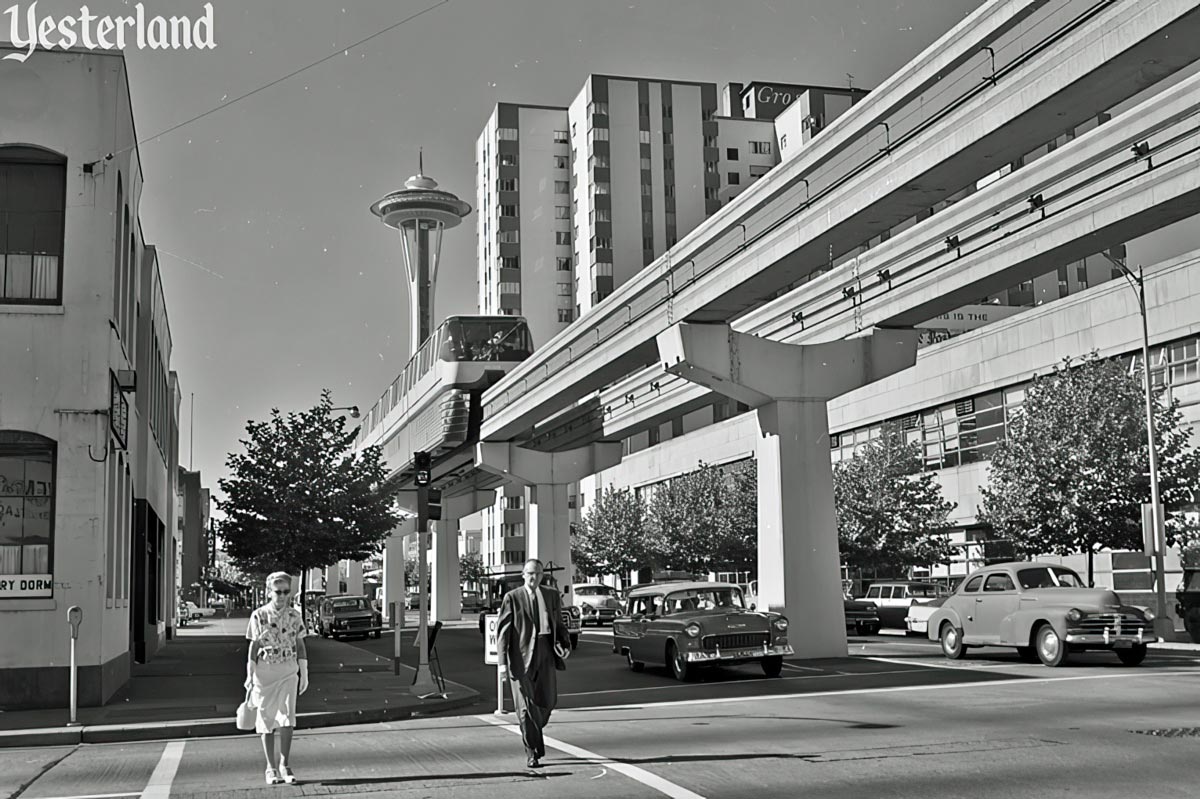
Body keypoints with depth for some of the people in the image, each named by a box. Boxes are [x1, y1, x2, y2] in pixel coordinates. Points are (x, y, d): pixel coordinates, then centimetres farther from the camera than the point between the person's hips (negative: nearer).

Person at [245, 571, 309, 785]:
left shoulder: (295, 616, 4)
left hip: (288, 671, 1)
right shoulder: (259, 615, -1)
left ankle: (284, 763, 3)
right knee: (266, 721, 4)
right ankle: (271, 768, 13)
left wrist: (304, 673, 7)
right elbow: (254, 647, 1)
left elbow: (300, 645, 9)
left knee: (287, 718, -10)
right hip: (264, 671, -1)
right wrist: (249, 675, -3)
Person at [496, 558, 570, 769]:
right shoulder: (512, 598, -1)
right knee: (526, 705, -2)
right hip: (521, 658, -3)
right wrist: (502, 661, -10)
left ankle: (533, 732, 34)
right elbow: (502, 631, -3)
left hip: (545, 657, 3)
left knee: (547, 702, 4)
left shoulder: (552, 596, 10)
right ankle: (531, 751, 8)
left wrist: (565, 644, -2)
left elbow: (559, 625, 17)